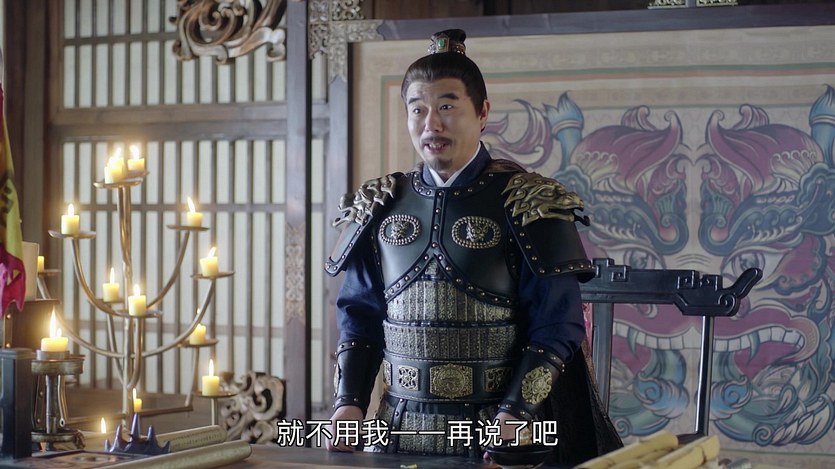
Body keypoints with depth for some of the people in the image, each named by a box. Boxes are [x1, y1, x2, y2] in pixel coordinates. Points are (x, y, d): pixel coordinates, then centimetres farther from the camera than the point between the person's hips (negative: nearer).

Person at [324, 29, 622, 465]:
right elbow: (359, 314, 11)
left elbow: (557, 323, -8)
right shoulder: (380, 208, 6)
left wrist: (516, 415, -18)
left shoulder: (528, 204, -6)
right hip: (400, 431, 3)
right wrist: (349, 403, -1)